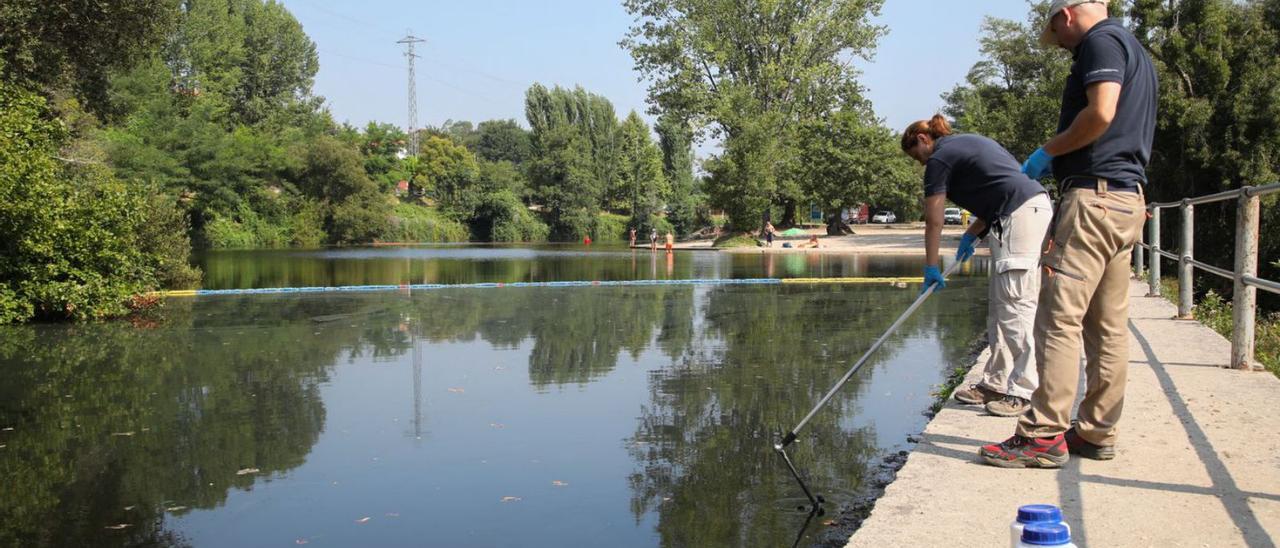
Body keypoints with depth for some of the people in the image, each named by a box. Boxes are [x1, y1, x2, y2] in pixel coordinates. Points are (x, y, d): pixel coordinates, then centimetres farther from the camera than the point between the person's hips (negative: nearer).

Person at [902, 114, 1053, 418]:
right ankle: (996, 383, 17)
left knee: (1017, 305, -10)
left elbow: (934, 222, 1)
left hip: (1019, 219, -10)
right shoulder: (968, 143, 23)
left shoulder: (940, 159, -2)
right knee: (999, 306, 12)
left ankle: (1024, 392, -9)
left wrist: (931, 268, 8)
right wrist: (972, 234, 21)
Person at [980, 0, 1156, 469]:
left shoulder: (1101, 40, -5)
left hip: (1095, 196, -10)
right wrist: (1059, 162, 23)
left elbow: (1101, 114, -21)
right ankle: (1097, 432, 15)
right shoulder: (1136, 52, 25)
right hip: (1129, 198, 10)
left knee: (1059, 317, -11)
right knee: (1109, 326, 10)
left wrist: (1049, 151, -8)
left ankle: (1044, 435, -11)